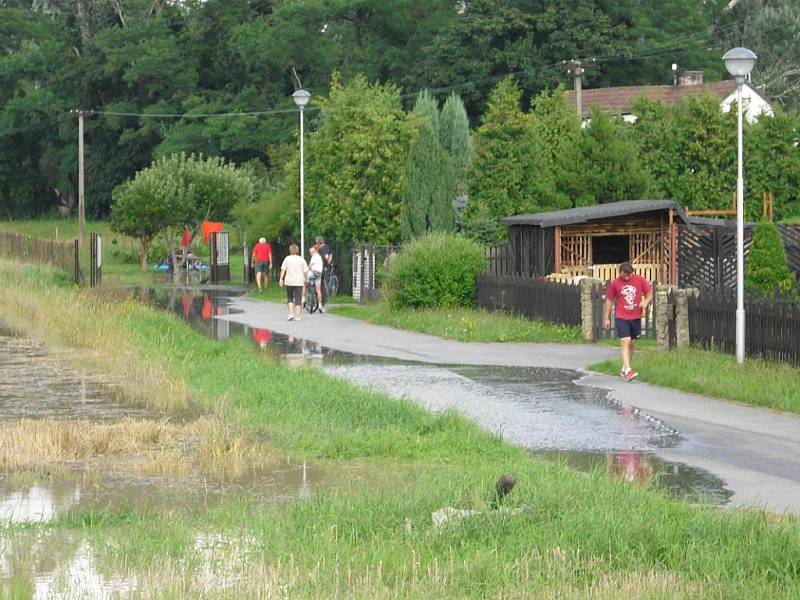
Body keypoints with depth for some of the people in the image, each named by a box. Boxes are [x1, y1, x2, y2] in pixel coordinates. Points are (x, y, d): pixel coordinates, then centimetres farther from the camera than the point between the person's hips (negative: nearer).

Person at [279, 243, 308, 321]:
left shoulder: (287, 258, 0)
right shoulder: (301, 259, 1)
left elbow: (283, 269, -4)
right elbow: (305, 271, 1)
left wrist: (281, 279, -1)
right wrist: (305, 280, 14)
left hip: (289, 281, 0)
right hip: (299, 281, 0)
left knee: (290, 298, 14)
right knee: (298, 299, 2)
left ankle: (291, 313, 3)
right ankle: (297, 316, 0)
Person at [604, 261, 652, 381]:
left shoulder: (640, 280, -2)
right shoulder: (615, 284, -5)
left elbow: (649, 293, 9)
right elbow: (609, 300, 4)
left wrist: (646, 301, -13)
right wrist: (607, 318, 5)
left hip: (636, 317, 3)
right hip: (621, 318, -3)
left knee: (632, 343, 11)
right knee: (625, 341, -17)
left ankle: (624, 370, 26)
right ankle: (628, 370, -24)